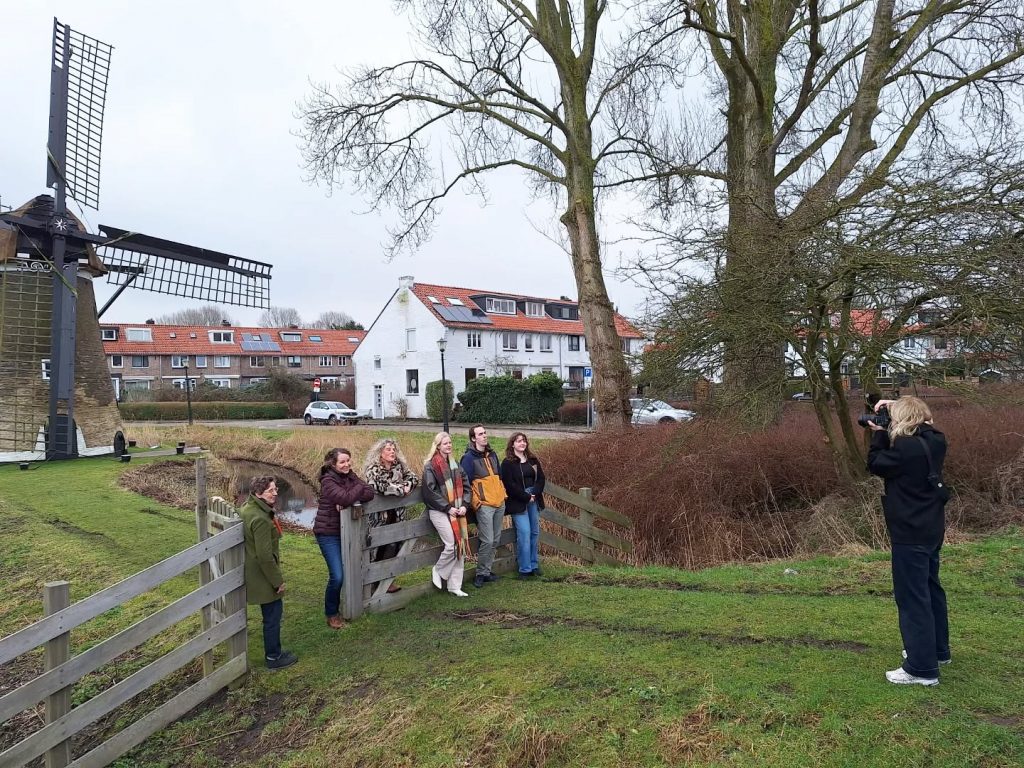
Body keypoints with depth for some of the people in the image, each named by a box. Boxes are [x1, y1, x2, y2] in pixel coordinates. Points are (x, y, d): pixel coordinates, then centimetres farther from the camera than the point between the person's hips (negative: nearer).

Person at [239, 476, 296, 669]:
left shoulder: (248, 508, 3)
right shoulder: (261, 519, -28)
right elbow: (265, 555, -27)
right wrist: (278, 581, -17)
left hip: (255, 572, 10)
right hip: (263, 575, -10)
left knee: (272, 613, 21)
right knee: (273, 614, 5)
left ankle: (274, 651, 34)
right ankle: (273, 657, 19)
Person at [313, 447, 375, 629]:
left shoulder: (350, 476, 3)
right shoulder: (328, 481, -17)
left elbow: (369, 493, -8)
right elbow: (346, 498, -32)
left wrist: (346, 500, -22)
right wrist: (359, 487, -13)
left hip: (345, 531, 7)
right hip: (328, 533, -6)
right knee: (337, 576, -10)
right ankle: (331, 614, 10)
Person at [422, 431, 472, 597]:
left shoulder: (454, 464, 14)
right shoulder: (430, 466, -5)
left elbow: (465, 486, 14)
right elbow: (430, 491, -11)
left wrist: (464, 505, -1)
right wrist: (448, 508, -13)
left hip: (457, 511, 6)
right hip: (439, 511, -6)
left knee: (460, 546, 3)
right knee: (451, 545, -14)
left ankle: (455, 586, 13)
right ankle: (438, 571, 14)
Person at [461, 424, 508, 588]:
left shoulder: (492, 454, 14)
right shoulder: (469, 458, -8)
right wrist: (475, 501, -11)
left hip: (500, 503, 7)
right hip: (484, 505, -7)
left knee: (495, 540, 10)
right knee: (487, 541, -9)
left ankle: (487, 570, 22)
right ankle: (481, 573, 6)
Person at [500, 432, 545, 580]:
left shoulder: (533, 460, 12)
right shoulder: (507, 463, -5)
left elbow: (541, 478, 8)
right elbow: (510, 485, -11)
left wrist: (535, 493, -8)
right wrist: (526, 497, -13)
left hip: (534, 500, 5)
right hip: (518, 502, -5)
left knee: (535, 532, 8)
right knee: (524, 533, -9)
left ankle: (534, 565, 19)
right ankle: (525, 569, -2)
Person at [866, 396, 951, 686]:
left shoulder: (905, 447, -24)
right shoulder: (934, 440, 1)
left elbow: (875, 465, -10)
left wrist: (878, 433, -3)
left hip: (910, 534, -9)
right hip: (930, 529, 9)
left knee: (912, 597, -3)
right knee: (930, 589, 22)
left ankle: (922, 669, 3)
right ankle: (938, 650, 36)